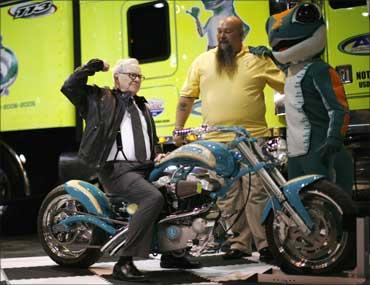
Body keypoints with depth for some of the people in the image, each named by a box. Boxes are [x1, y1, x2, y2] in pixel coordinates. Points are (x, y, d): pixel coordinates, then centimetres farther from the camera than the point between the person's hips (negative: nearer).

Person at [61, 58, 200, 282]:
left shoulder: (143, 107, 27)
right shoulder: (100, 98, 8)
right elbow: (70, 87, -4)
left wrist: (157, 158, 10)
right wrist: (93, 66, 0)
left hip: (145, 168, 8)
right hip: (116, 168, -7)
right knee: (154, 198, -31)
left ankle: (170, 253, 12)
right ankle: (124, 263, -28)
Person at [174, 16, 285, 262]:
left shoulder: (258, 60, 6)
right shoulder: (203, 61, 12)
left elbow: (287, 85, 8)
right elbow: (187, 97, 13)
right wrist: (178, 128, 9)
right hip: (216, 142, 3)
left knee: (257, 193, -2)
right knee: (228, 197, 6)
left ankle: (265, 243, 6)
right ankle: (239, 243, 16)